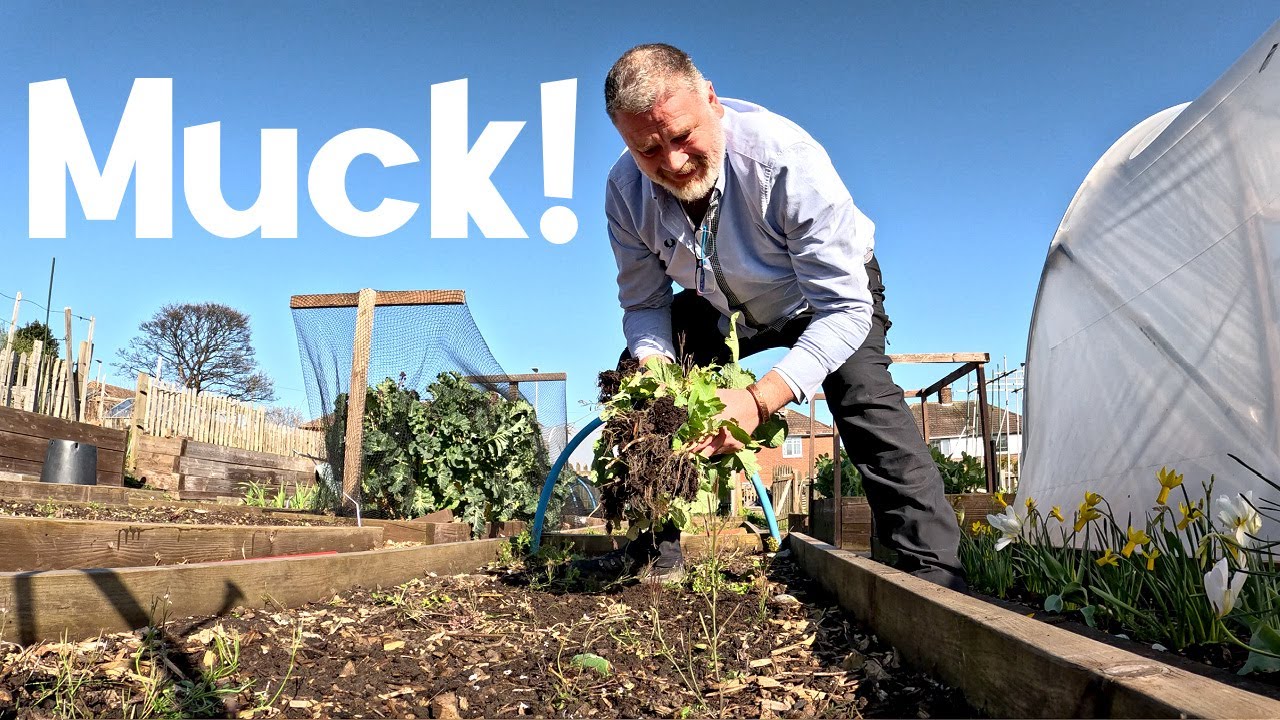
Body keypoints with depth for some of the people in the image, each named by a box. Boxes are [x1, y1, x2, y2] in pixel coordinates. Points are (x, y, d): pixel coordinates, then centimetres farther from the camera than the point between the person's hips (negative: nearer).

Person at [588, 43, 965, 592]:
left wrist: (759, 400, -50)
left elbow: (845, 308, -38)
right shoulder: (626, 188, -23)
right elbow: (644, 304, -10)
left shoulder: (787, 158, -39)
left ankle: (934, 575, -23)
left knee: (863, 395, -31)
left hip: (830, 291, -4)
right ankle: (654, 556, 3)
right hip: (722, 304, 4)